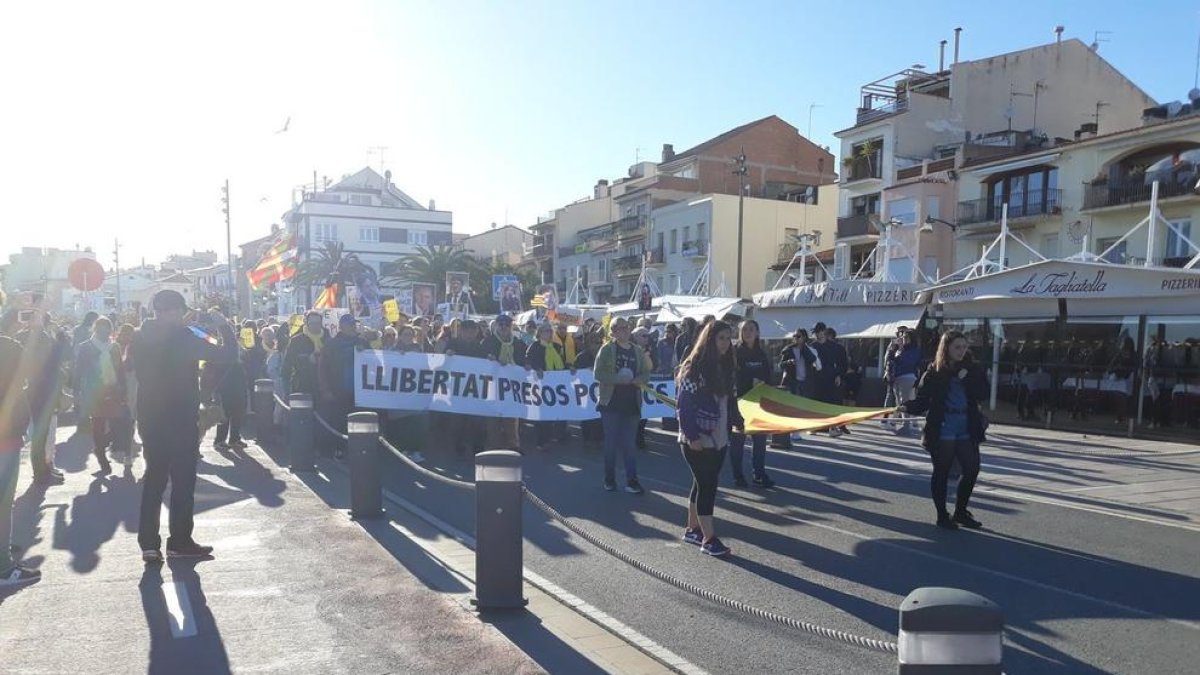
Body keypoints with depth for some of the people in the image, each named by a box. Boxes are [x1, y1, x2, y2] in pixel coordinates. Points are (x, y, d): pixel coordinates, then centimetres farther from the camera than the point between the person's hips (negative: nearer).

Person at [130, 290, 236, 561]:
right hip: (182, 420, -6)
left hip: (150, 420, 6)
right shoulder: (183, 337, -15)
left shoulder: (139, 338, 3)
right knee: (183, 481, 4)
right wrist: (223, 325, -4)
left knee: (153, 479, 13)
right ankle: (180, 542, 10)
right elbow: (228, 354, -15)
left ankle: (149, 544, 12)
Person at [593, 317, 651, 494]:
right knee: (611, 443, 6)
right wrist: (619, 379, -20)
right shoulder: (607, 349, -4)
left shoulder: (637, 351, 7)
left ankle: (632, 481, 8)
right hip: (611, 403, -3)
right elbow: (599, 374, -11)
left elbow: (646, 373, 9)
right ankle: (609, 479, 18)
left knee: (628, 444, 6)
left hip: (631, 404, 3)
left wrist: (636, 380, -12)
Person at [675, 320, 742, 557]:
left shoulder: (727, 367, 9)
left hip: (719, 438, 7)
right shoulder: (694, 368, -14)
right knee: (707, 485, -5)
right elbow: (684, 405, -16)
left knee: (703, 484, 14)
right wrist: (692, 437, -20)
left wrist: (737, 421, 4)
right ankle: (708, 538, 2)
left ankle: (692, 529, 27)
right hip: (698, 440, -7)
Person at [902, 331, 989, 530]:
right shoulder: (934, 373, -5)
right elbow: (922, 401, -7)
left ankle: (960, 512, 27)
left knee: (972, 469, 8)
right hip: (942, 432, -4)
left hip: (967, 431, 4)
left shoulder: (972, 370, 4)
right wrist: (907, 407, -25)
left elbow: (983, 395, -4)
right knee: (941, 472, 4)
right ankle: (942, 515, 18)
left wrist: (968, 379, -17)